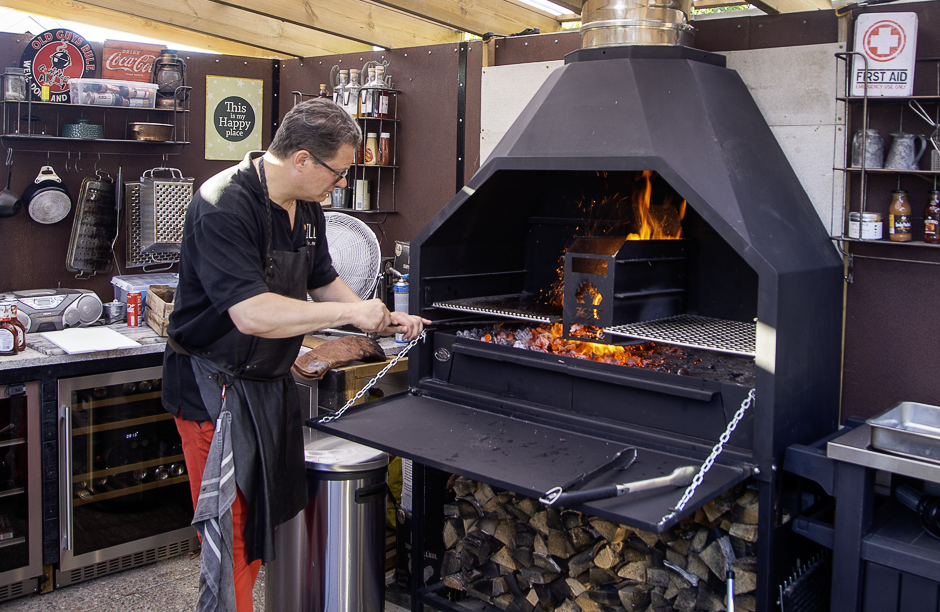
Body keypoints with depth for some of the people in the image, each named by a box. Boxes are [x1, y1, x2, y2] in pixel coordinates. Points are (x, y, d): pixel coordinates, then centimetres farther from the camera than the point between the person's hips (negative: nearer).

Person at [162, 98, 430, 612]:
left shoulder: (306, 209, 6)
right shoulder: (224, 207, -24)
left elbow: (322, 282, 20)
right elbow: (252, 314, -33)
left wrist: (382, 320, 5)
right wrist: (350, 313, -26)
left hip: (270, 383, 9)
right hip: (217, 389, -9)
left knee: (262, 521, 18)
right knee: (231, 535, -2)